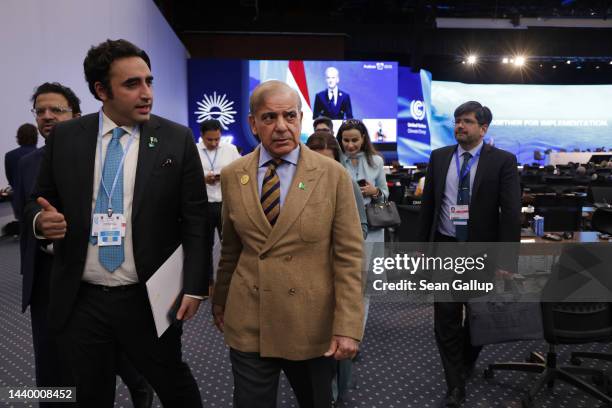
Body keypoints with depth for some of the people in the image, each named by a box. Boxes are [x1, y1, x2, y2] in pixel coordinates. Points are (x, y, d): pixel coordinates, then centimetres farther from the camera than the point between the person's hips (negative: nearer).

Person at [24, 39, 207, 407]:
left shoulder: (177, 139, -4)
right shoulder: (64, 137, 1)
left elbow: (195, 219, -4)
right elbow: (38, 201, 11)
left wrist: (194, 287, -8)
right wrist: (42, 220, -13)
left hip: (151, 300, -2)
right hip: (80, 301, 2)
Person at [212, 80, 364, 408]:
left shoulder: (333, 175, -8)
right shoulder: (232, 176, 1)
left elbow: (348, 255, -9)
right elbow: (230, 248, 11)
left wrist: (348, 327, -13)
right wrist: (219, 300, 18)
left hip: (312, 326, -1)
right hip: (247, 327, 2)